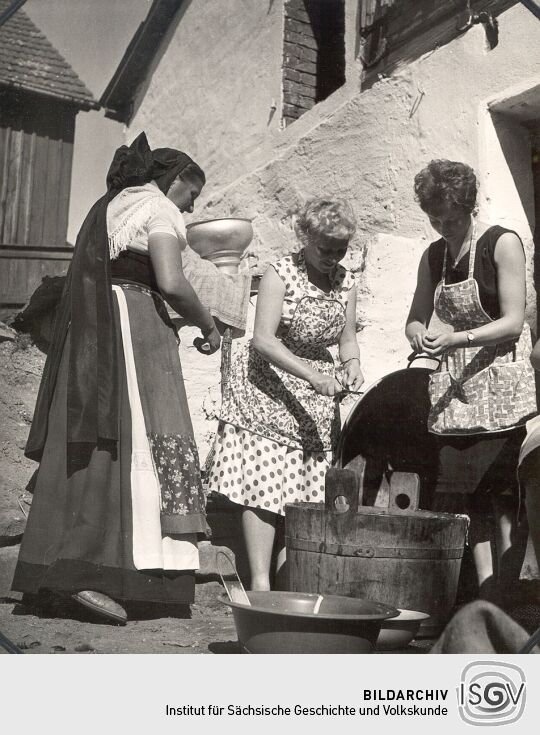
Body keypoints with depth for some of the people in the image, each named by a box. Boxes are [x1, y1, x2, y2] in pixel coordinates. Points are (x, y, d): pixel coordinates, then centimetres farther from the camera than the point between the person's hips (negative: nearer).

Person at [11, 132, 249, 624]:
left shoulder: (107, 207, 26)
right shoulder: (158, 208, 1)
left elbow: (90, 279, 20)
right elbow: (171, 282, -14)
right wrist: (208, 324, 0)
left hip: (88, 336, 9)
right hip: (135, 325, -8)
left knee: (83, 449, 6)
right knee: (138, 440, -10)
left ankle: (57, 567, 8)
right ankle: (92, 572, -14)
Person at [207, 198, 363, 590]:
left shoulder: (346, 281, 6)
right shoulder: (280, 274, -12)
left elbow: (347, 338, 12)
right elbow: (263, 340, -20)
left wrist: (351, 363, -12)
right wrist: (312, 375, -28)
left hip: (317, 395, 6)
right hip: (268, 385, -5)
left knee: (308, 487, 3)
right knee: (264, 484, -10)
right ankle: (260, 580, -5)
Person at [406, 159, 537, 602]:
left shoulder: (503, 244, -4)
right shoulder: (434, 256, 12)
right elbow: (417, 318, 16)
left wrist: (458, 337, -22)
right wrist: (420, 335, -8)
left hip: (500, 381, -5)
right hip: (453, 385, 5)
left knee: (501, 486, -9)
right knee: (469, 490, 4)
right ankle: (484, 591, 11)